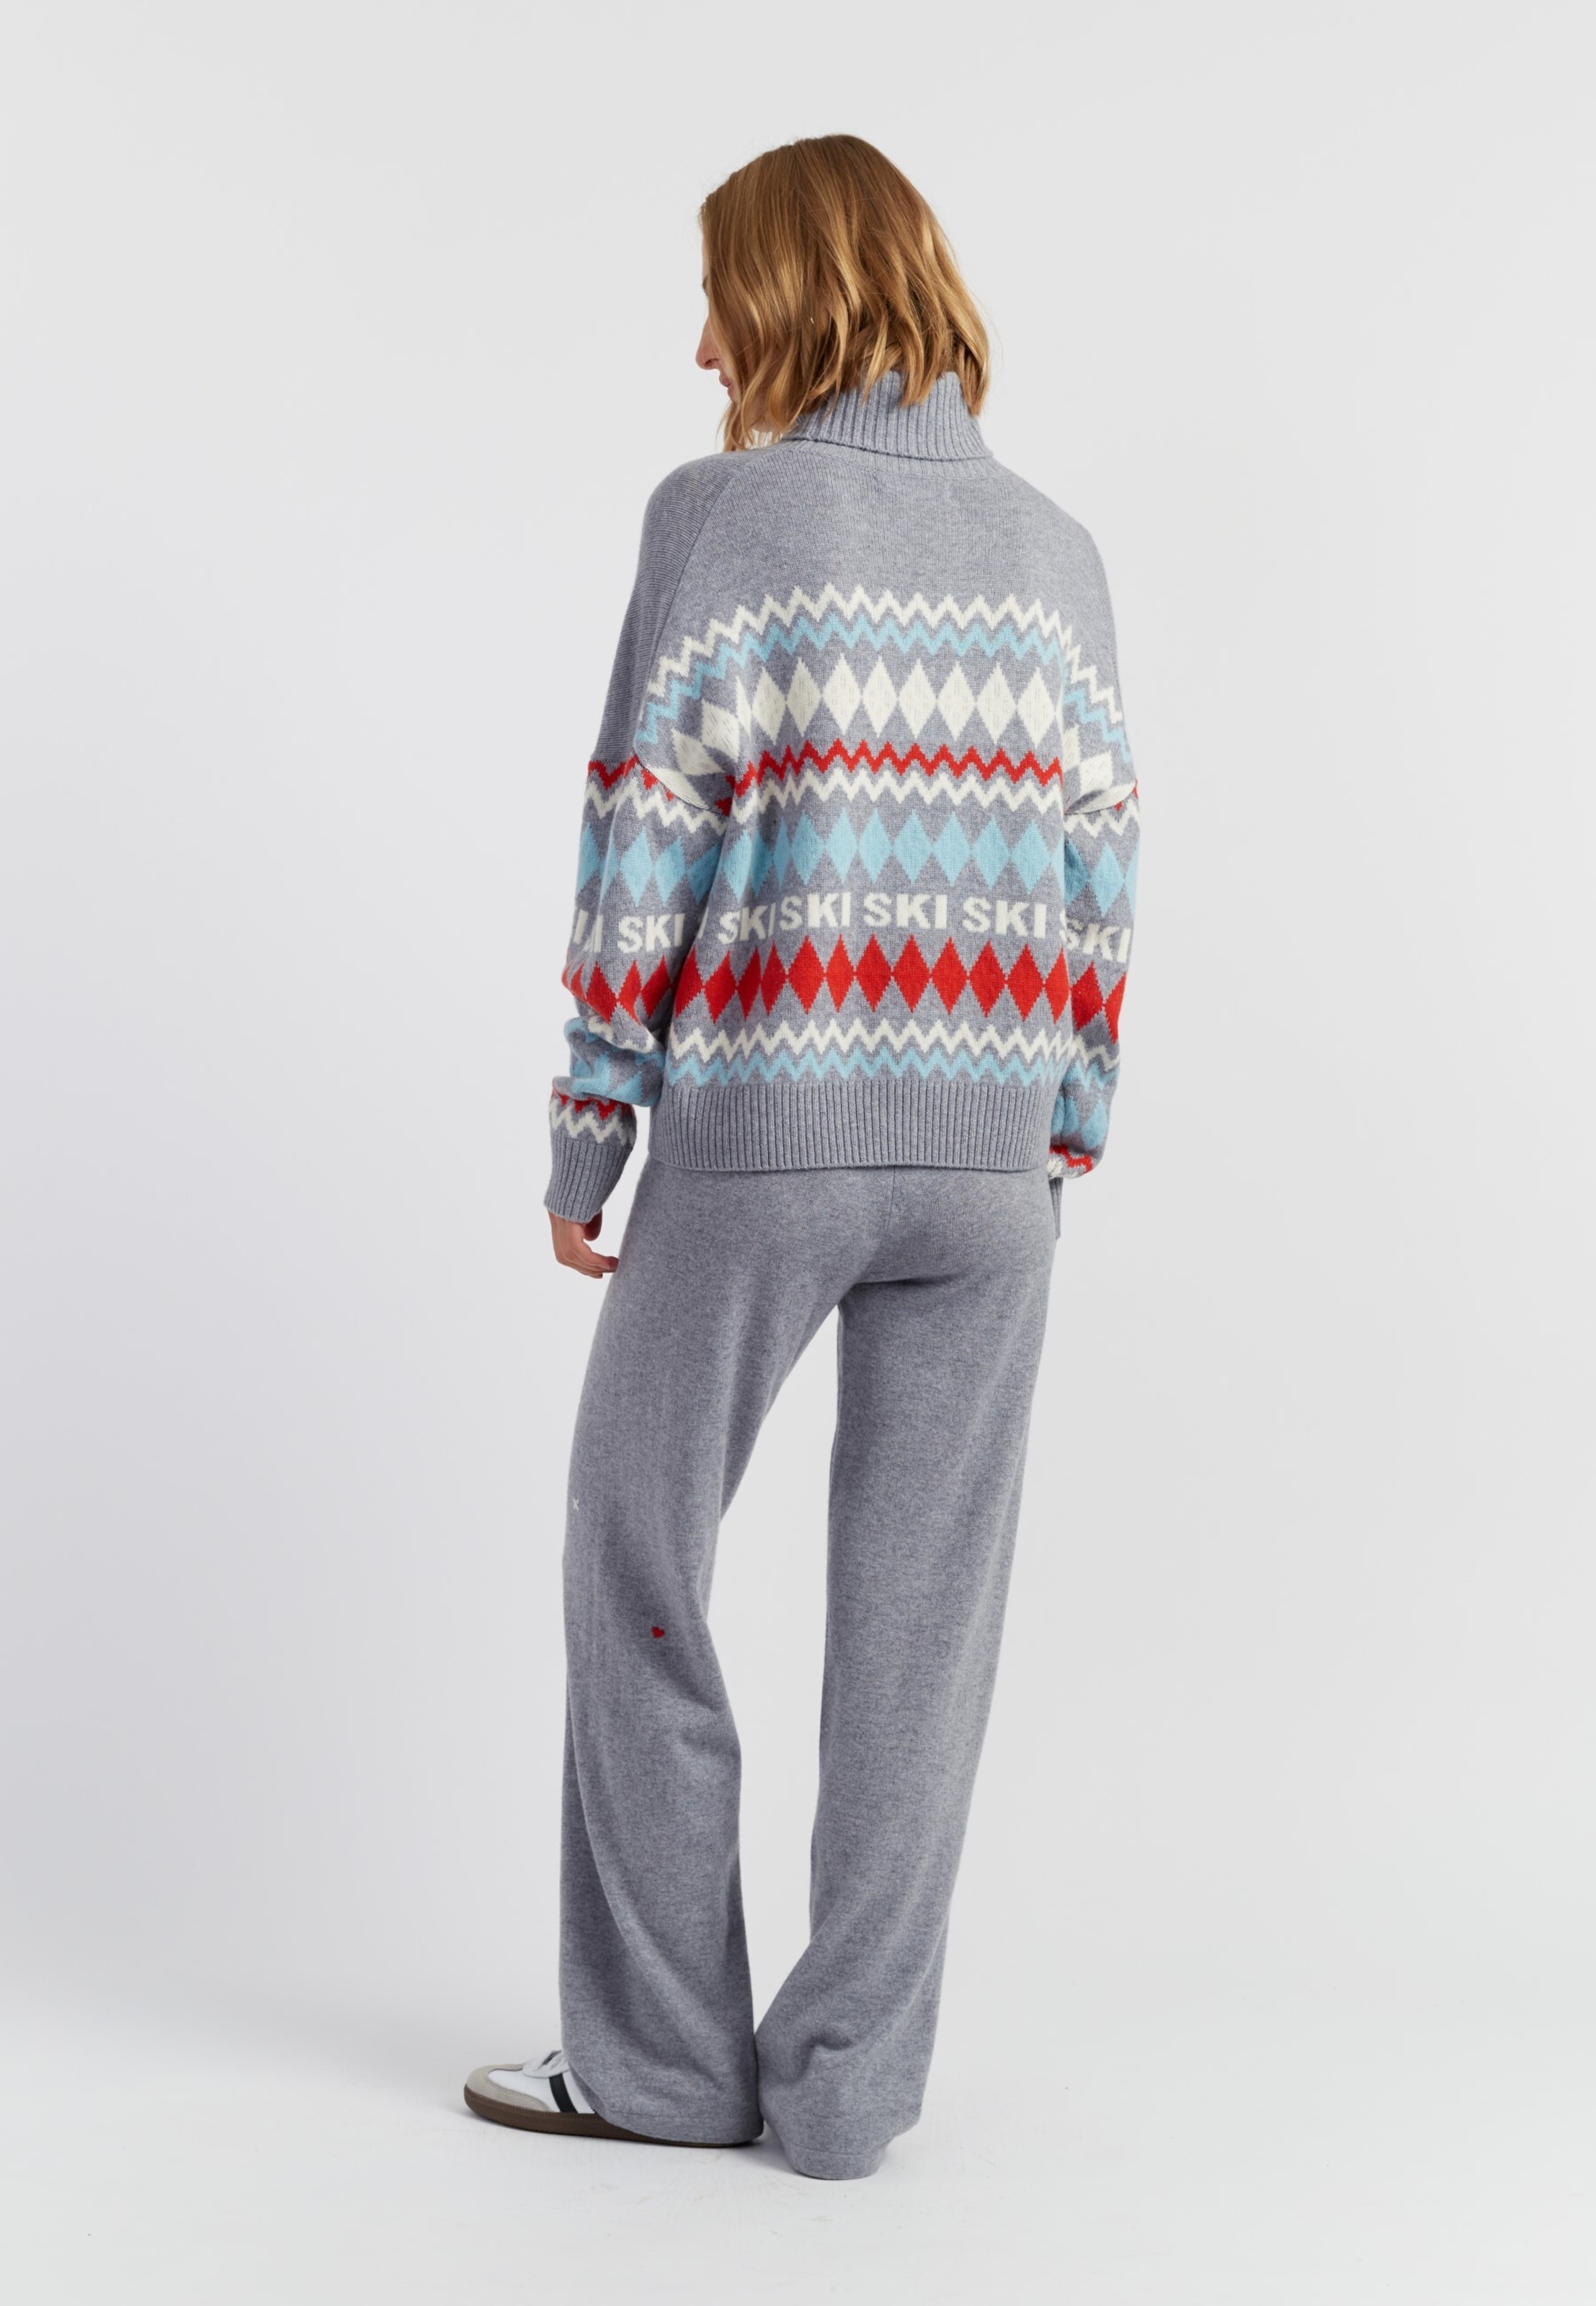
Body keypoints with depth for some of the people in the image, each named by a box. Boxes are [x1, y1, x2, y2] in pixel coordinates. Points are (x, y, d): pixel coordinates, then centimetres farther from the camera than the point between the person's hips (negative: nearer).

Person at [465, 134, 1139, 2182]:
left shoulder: (721, 517, -6)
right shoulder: (1052, 550, 8)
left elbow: (645, 848, -9)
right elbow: (1093, 876, 7)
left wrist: (582, 1142, -2)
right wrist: (1064, 1148, 13)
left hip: (758, 1128, -4)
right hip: (987, 1147, 4)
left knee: (635, 1558, 11)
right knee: (920, 1606, 8)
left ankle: (661, 2049, 16)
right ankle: (847, 2077, 15)